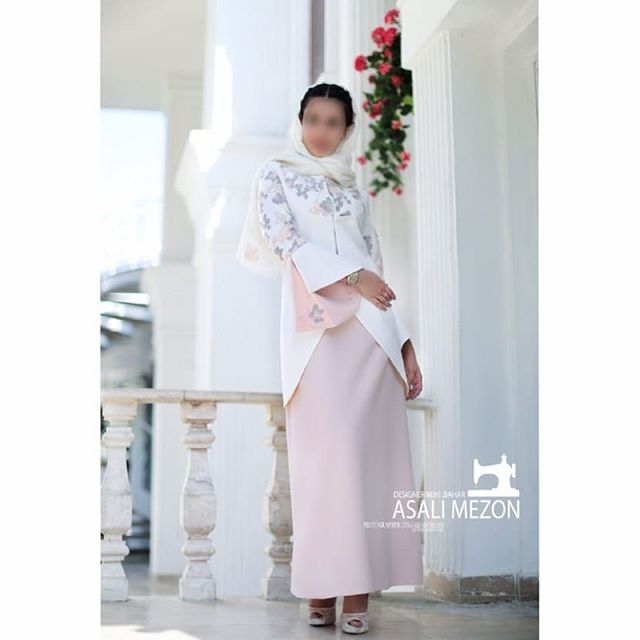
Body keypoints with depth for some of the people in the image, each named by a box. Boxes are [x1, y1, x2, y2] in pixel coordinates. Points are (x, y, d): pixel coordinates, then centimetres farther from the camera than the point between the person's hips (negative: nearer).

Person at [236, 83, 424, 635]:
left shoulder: (356, 194, 26)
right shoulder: (277, 174, 16)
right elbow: (284, 242, -1)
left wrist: (405, 343, 13)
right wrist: (352, 276, -9)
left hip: (372, 329, 4)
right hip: (317, 322, -3)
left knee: (372, 448, -5)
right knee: (329, 447, -12)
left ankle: (359, 590, -3)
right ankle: (324, 588, -6)